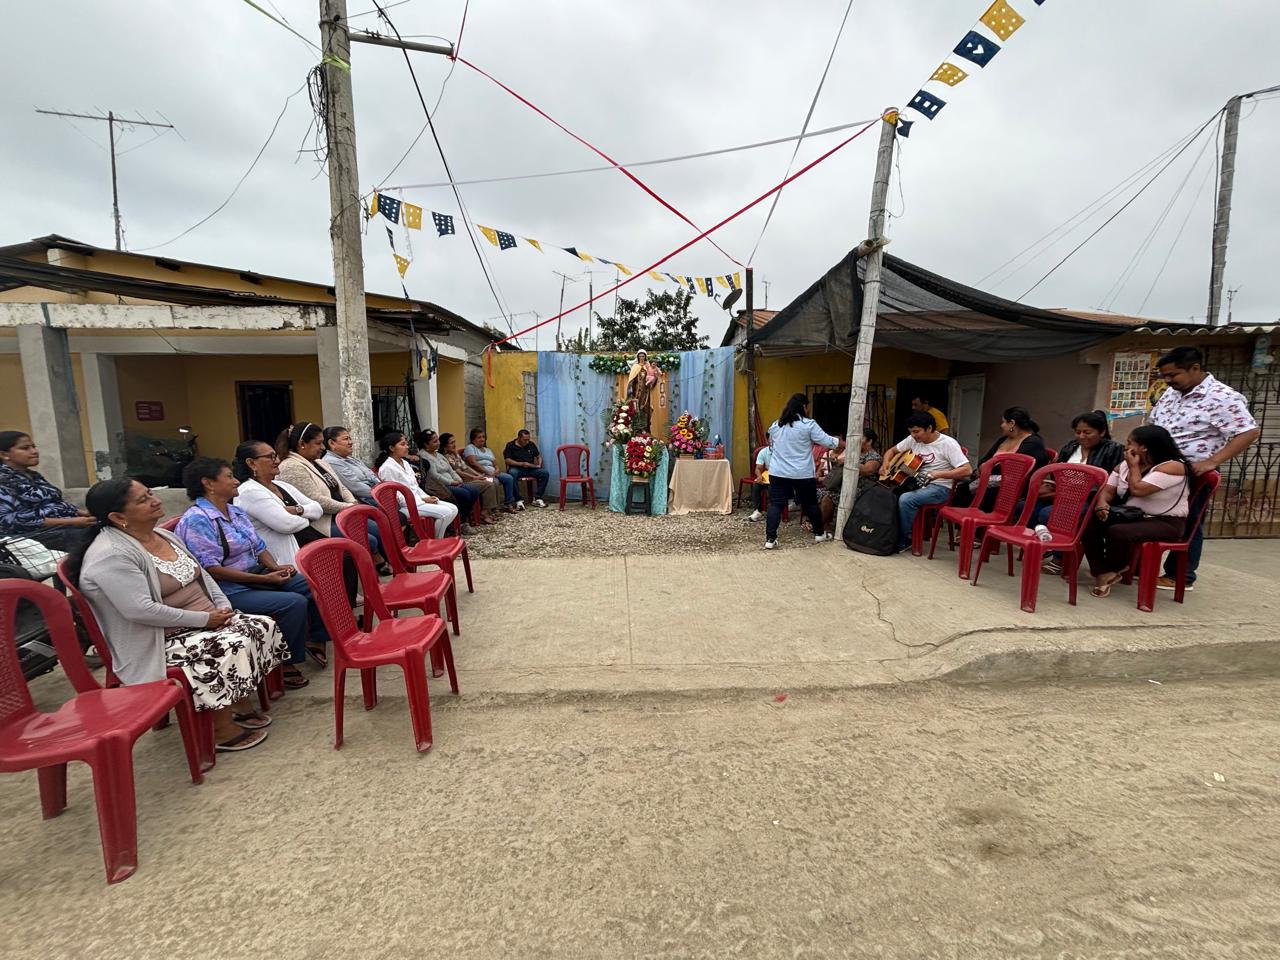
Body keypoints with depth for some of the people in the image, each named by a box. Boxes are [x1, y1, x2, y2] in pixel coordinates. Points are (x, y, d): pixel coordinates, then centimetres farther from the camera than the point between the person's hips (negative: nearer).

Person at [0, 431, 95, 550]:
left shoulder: (33, 476, 18)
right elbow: (11, 519, -16)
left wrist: (83, 513, -2)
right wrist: (70, 521, -23)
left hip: (64, 527, 8)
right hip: (37, 534, -8)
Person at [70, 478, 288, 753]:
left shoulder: (163, 535, 9)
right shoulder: (110, 555, -20)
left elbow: (202, 575, 15)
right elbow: (142, 611, -27)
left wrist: (224, 607, -1)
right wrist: (205, 619, -21)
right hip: (160, 641, -9)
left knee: (262, 626, -5)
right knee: (233, 646, -28)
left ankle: (242, 705, 9)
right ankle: (222, 730, -8)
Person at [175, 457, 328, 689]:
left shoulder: (236, 512, 12)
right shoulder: (196, 520, -15)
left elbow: (259, 547, 16)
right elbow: (212, 570, -21)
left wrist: (275, 567, -5)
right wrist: (265, 579, -22)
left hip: (259, 576, 8)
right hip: (231, 591, -8)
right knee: (294, 602, -26)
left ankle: (316, 639, 13)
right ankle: (284, 663, -9)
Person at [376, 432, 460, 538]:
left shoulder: (405, 463, 15)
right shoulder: (387, 468, -13)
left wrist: (427, 498, -1)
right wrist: (423, 500, -15)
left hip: (418, 500, 9)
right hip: (408, 505, -9)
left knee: (453, 509, -4)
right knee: (446, 513, -21)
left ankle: (437, 538, 4)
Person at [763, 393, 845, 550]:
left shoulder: (775, 425, 7)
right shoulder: (808, 425, -9)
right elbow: (828, 441, -4)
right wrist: (845, 444, 9)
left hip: (778, 472, 3)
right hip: (803, 474, -3)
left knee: (776, 504, 3)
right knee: (810, 503, 14)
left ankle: (770, 539, -3)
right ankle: (819, 533, 30)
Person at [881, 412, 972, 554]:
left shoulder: (947, 443, -13)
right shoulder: (913, 440, 5)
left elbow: (967, 470, -19)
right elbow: (892, 451, 19)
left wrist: (938, 474, -28)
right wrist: (886, 465, -2)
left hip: (939, 488, -6)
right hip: (917, 482, 7)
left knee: (905, 499, -32)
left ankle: (905, 540, -13)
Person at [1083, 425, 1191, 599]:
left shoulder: (1172, 467, -15)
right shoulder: (1125, 464, 9)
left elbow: (1137, 490, -26)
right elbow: (1108, 489, 6)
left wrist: (1134, 466, -10)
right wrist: (1102, 503, -18)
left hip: (1164, 523, -7)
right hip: (1130, 517, 7)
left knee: (1117, 532, -34)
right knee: (1089, 524, -20)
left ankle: (1114, 570, -3)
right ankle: (1103, 573, -19)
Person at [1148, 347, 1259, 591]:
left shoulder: (1223, 398, -15)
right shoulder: (1171, 394, 9)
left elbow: (1249, 432, -19)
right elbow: (1152, 424, 20)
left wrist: (1212, 462, -27)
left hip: (1192, 475, -7)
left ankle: (1181, 576, 16)